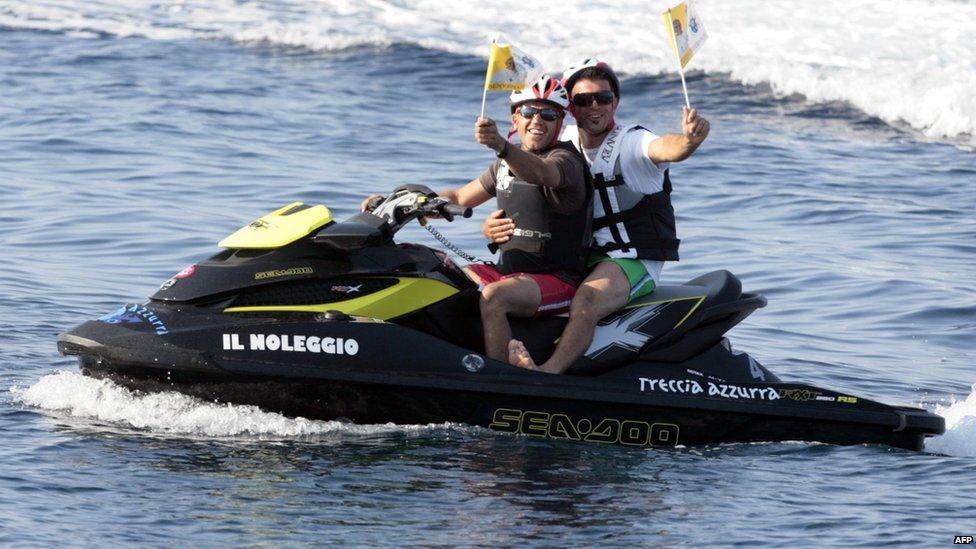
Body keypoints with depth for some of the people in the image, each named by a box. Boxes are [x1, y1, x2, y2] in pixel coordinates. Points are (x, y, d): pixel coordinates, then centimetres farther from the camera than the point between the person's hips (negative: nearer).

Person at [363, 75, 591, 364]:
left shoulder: (566, 159, -10)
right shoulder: (507, 163, 16)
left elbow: (540, 173, -34)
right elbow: (459, 198, 24)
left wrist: (501, 145, -55)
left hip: (558, 278, -9)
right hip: (508, 270, 9)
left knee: (493, 297, -35)